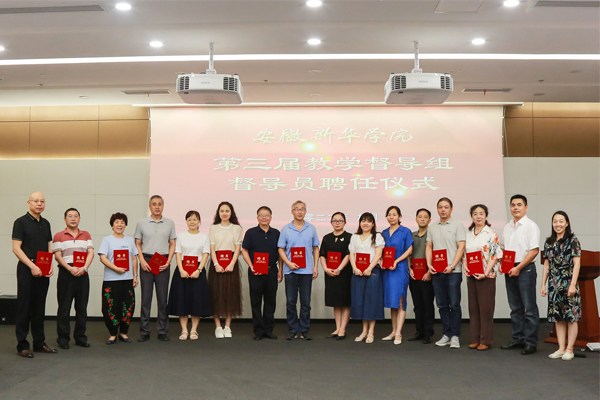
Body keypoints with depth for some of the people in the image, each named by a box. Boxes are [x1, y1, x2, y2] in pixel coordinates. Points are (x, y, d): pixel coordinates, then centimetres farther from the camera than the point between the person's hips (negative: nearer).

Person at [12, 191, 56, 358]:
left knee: (39, 308, 11)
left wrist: (50, 266, 2)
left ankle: (39, 343, 18)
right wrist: (32, 266, -17)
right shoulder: (21, 222, -5)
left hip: (43, 272, 6)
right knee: (24, 308, -1)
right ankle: (22, 346, 6)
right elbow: (16, 248, -11)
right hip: (27, 271, -6)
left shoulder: (46, 223, 13)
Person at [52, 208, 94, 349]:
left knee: (82, 307, 6)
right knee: (64, 307, 0)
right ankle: (63, 338, 9)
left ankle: (80, 337, 15)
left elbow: (91, 253, 5)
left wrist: (84, 268, -11)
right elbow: (57, 256, -3)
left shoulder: (86, 235, 14)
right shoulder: (59, 236, 6)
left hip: (83, 273, 3)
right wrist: (70, 269, -16)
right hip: (66, 274, -3)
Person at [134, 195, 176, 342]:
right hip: (146, 261, -1)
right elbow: (138, 244, 7)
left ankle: (162, 331, 11)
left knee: (163, 298, 3)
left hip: (163, 262, 1)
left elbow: (172, 244, 9)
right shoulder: (142, 223, 7)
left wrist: (168, 261, -4)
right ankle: (144, 332, 9)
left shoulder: (170, 223, 9)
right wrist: (142, 260, -7)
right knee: (146, 297, 2)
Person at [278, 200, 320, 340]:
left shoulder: (311, 228, 8)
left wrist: (316, 267, 3)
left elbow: (315, 248, 12)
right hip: (290, 270, -1)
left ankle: (304, 330, 13)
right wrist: (288, 263, -11)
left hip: (307, 270, 1)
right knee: (291, 302, 3)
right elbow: (281, 249, 3)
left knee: (306, 302, 4)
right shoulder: (286, 229, 3)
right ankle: (293, 330, 12)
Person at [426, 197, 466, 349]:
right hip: (436, 272, 5)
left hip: (452, 271, -5)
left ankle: (455, 336, 4)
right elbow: (429, 247, 15)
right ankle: (447, 334, 16)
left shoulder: (457, 225, 1)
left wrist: (452, 266, -15)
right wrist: (429, 264, -1)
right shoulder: (432, 227, 15)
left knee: (454, 304, -3)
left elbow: (461, 247, -6)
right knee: (442, 305, 8)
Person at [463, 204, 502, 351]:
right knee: (473, 308, 9)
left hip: (486, 276, -5)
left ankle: (486, 341, 7)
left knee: (485, 308, -1)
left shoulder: (491, 234, -5)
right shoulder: (468, 234, 11)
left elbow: (496, 255, -9)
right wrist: (465, 266, -2)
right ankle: (475, 339, 17)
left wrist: (485, 273, -16)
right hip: (471, 276, 5)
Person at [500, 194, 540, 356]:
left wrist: (518, 268, -16)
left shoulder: (530, 226, -7)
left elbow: (534, 250, -13)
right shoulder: (507, 227, 15)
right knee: (515, 307, 13)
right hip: (510, 270, 7)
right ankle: (518, 339, 21)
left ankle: (531, 342, 3)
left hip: (525, 269, -7)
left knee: (529, 308, -3)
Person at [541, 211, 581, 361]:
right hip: (554, 284, 5)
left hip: (568, 283, -5)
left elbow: (576, 264, -8)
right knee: (558, 317, 8)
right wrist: (543, 284, 10)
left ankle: (569, 349, 8)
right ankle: (561, 348, 15)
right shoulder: (549, 242, 11)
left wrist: (573, 285, -15)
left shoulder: (573, 240, -4)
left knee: (571, 317, 0)